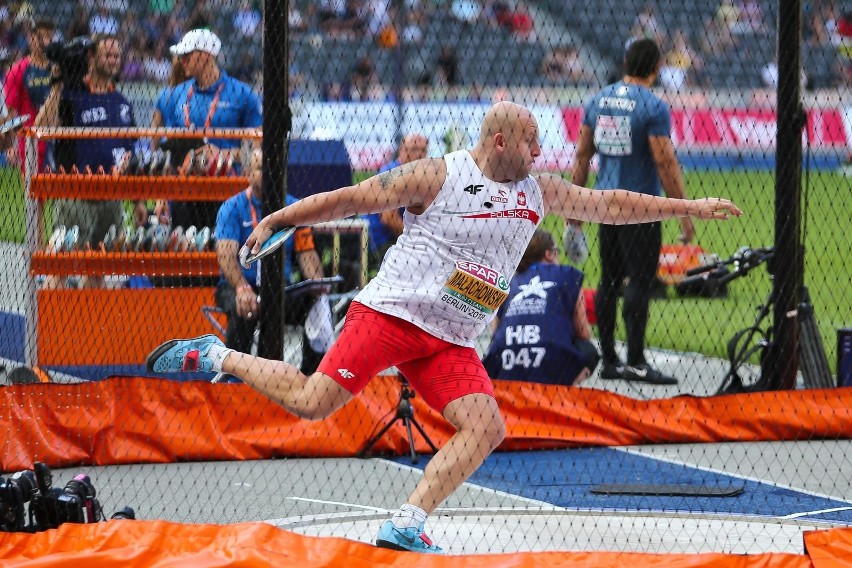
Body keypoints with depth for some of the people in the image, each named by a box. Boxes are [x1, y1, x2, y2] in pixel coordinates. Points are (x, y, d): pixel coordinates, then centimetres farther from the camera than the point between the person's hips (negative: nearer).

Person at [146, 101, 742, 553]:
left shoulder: (538, 191, 13)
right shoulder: (437, 176, -6)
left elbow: (611, 204, 20)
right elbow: (350, 198, -4)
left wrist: (690, 207, 19)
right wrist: (276, 220, -6)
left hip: (451, 343, 6)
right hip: (393, 311, -6)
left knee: (486, 426, -15)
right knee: (313, 402, -16)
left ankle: (407, 524, -16)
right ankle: (215, 356, 5)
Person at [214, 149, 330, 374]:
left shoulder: (293, 207, 8)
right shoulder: (232, 208, -3)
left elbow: (306, 252, 5)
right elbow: (225, 255, -16)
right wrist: (242, 288, -36)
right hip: (239, 287, -3)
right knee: (244, 310, -38)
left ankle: (311, 374, -10)